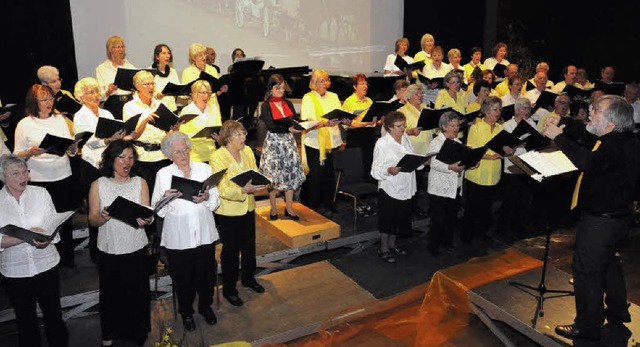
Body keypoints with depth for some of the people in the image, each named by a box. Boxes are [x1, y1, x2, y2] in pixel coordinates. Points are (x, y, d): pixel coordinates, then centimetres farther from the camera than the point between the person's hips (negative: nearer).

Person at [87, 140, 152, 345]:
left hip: (136, 249, 0)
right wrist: (102, 217, -23)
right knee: (111, 294, 8)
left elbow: (148, 215, -1)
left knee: (137, 293, 6)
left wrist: (145, 220, -24)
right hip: (109, 250, 0)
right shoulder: (98, 185, 0)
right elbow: (92, 220, -1)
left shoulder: (140, 183, 3)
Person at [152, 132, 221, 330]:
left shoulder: (204, 169, 5)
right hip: (178, 237, -1)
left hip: (205, 234, 2)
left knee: (206, 274, 13)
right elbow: (156, 209, -2)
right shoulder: (163, 174, 1)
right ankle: (186, 312, 35)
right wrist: (165, 198, -22)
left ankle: (206, 306, 39)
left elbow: (216, 202, 4)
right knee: (182, 277, 10)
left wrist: (206, 198, -18)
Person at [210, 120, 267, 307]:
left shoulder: (247, 151, 2)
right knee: (230, 250, 7)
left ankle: (248, 278, 43)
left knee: (249, 246, 20)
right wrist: (243, 190, -37)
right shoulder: (217, 157, -18)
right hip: (228, 212, -6)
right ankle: (229, 289, 25)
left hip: (248, 208, 6)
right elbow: (223, 190, -22)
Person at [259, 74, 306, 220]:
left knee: (291, 173, 4)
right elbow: (270, 126, -18)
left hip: (288, 141, 5)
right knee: (273, 175, 1)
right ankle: (273, 208, 14)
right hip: (273, 142, -4)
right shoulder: (266, 106, -5)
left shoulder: (288, 104, 10)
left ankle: (289, 207, 15)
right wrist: (288, 128, -31)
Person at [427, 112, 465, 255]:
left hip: (455, 186, 7)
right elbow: (434, 163, -20)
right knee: (438, 219, -2)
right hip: (439, 188, -7)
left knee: (452, 217, 14)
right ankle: (433, 246, 12)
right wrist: (450, 167, -32)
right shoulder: (436, 143, -10)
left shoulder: (458, 142, 14)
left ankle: (447, 242, 30)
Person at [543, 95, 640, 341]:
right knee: (608, 265, 26)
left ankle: (588, 326, 14)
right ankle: (617, 315, 44)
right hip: (616, 216, 11)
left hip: (601, 221, -11)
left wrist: (558, 137, -36)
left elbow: (588, 162, -44)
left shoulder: (617, 147, -28)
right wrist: (561, 129, -8)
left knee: (587, 270, 1)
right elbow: (584, 134, 10)